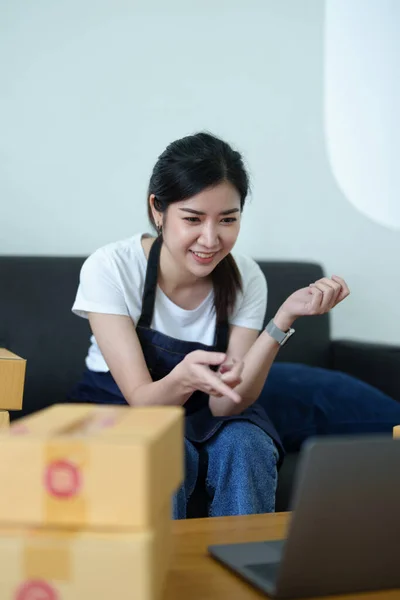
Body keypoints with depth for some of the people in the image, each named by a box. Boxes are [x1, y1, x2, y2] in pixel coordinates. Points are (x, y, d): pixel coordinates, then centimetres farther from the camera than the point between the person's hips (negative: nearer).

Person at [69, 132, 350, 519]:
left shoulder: (246, 279, -13)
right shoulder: (109, 269, -21)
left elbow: (226, 403, -20)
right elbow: (142, 398, -23)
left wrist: (285, 318, -31)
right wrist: (183, 379, -46)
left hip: (204, 415, 3)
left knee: (246, 446, -29)